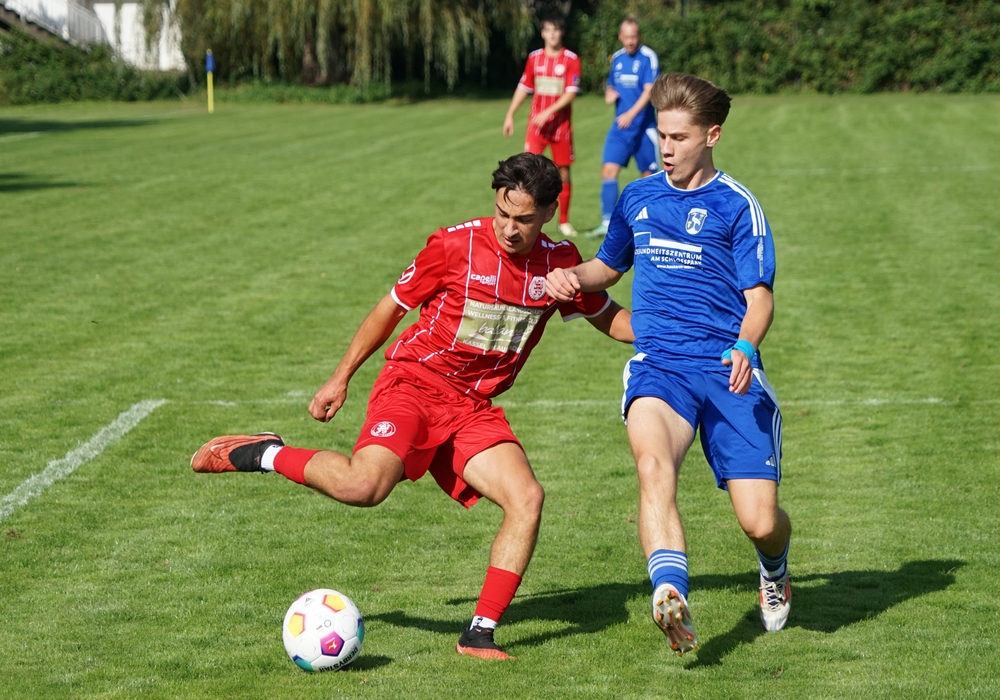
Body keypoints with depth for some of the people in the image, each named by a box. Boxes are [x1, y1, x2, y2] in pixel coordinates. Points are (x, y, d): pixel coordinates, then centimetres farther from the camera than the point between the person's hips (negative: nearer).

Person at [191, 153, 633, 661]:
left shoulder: (559, 262, 1)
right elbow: (391, 308, 2)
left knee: (526, 498, -17)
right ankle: (265, 455, -3)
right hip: (415, 383, -5)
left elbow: (607, 317, 18)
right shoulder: (456, 245, -10)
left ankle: (479, 635, -9)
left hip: (474, 407, 5)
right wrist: (340, 379, 6)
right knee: (365, 485, -30)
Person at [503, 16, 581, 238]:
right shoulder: (534, 58, 7)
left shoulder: (571, 59, -4)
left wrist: (548, 113, -19)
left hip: (561, 124, -1)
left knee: (563, 172, 4)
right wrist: (510, 115, 9)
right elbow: (523, 88, 14)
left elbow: (571, 93, -10)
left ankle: (564, 221, 17)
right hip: (536, 124, 1)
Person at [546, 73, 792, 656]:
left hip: (730, 370, -2)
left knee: (760, 523, -7)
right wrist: (573, 276, 11)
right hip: (659, 366, 2)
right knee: (653, 465, -33)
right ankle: (672, 597, -50)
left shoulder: (736, 205, 2)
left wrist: (745, 349, -25)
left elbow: (760, 298, -4)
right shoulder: (638, 199, 17)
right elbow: (609, 266, 34)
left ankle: (775, 570, 32)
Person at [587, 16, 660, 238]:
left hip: (643, 126, -5)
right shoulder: (617, 58, 9)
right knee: (608, 170, -8)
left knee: (649, 175, 4)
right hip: (620, 127, 5)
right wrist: (609, 94, -1)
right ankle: (607, 222, -8)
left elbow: (648, 91, -20)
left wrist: (631, 114, -34)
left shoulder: (648, 58, -10)